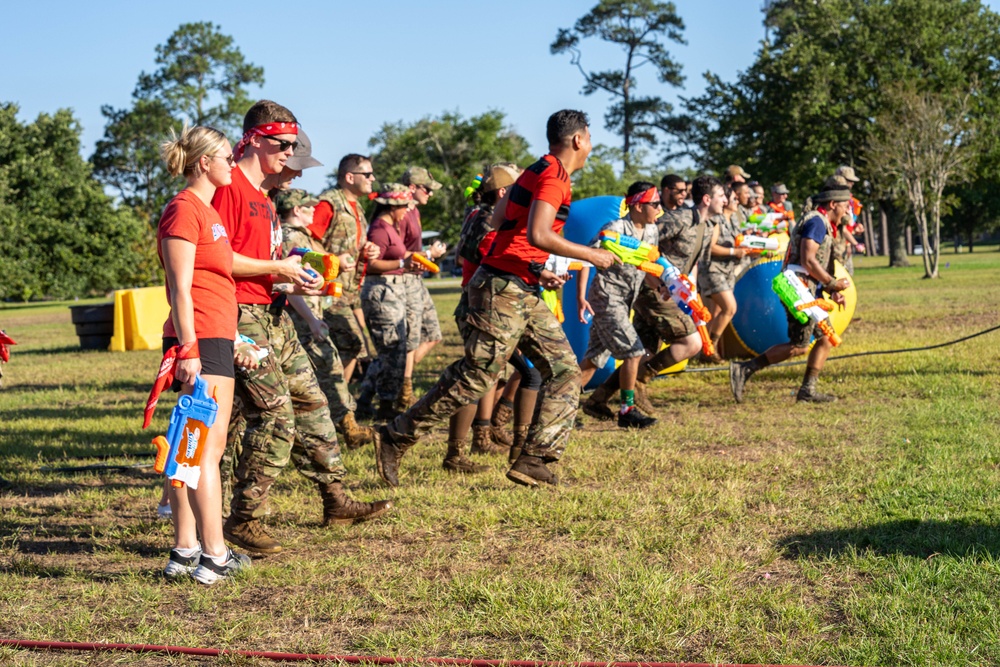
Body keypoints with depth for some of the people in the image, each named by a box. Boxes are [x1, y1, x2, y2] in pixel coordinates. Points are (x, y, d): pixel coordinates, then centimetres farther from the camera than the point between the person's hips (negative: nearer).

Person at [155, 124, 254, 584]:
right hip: (200, 340, -10)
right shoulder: (184, 209, -9)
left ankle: (185, 552, 14)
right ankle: (215, 557, -8)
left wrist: (233, 343, 23)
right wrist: (188, 349, -20)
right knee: (207, 448, -9)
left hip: (215, 339, 10)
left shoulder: (206, 211, 20)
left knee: (190, 448, 10)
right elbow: (180, 288, -15)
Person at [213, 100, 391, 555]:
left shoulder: (261, 193, 20)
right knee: (275, 415, -12)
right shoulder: (229, 187, -12)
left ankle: (336, 501, 20)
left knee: (310, 402, 12)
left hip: (273, 313, 11)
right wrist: (277, 267, -13)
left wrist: (293, 279, 9)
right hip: (243, 316, -10)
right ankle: (243, 520, -3)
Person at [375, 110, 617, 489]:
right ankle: (395, 438, -1)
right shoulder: (554, 176, -12)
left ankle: (534, 461, 4)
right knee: (476, 376, -9)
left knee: (565, 371, 6)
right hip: (504, 289, -10)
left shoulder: (538, 172, 19)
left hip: (523, 292, 10)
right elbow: (538, 235, -25)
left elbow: (500, 223, 20)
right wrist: (590, 255, -14)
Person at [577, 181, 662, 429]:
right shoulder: (616, 229, -17)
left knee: (595, 357, 11)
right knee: (633, 351, -12)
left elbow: (645, 269, 15)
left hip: (625, 301, 8)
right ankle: (627, 410, -4)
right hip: (607, 296, -8)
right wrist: (581, 298, -19)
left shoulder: (651, 231, 7)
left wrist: (661, 288, -4)